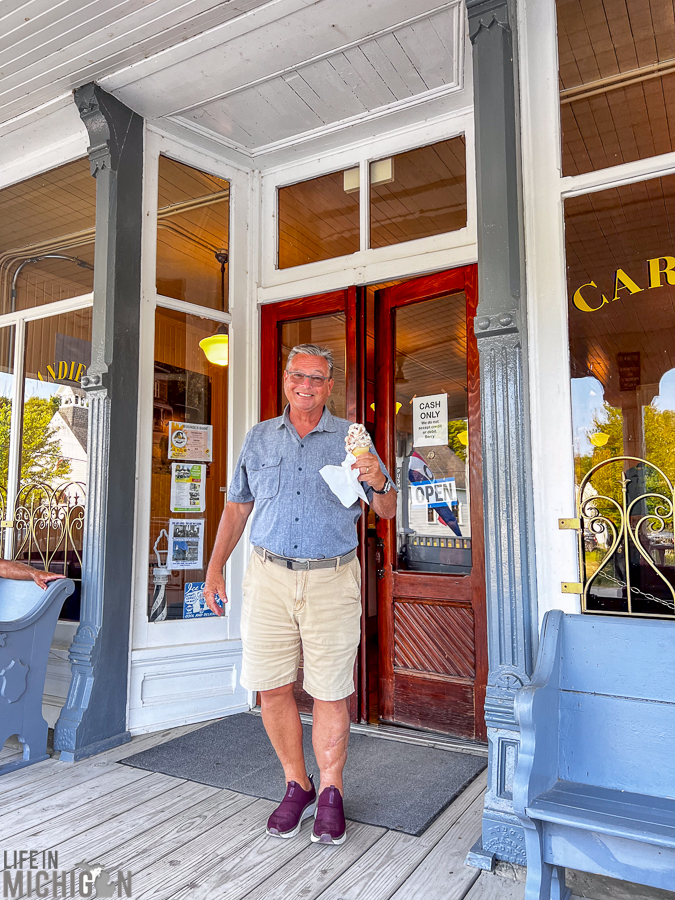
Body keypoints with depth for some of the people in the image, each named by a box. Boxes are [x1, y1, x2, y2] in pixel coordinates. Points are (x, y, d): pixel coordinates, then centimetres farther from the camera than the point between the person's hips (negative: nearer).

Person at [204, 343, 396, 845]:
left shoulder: (352, 439, 6)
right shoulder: (259, 438, 12)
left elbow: (387, 512, 5)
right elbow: (237, 507, 15)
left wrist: (379, 483, -17)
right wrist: (215, 567, 7)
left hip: (332, 580, -2)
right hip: (269, 578, 2)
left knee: (330, 693, 2)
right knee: (272, 687, 4)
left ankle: (330, 794, 23)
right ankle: (297, 786, 25)